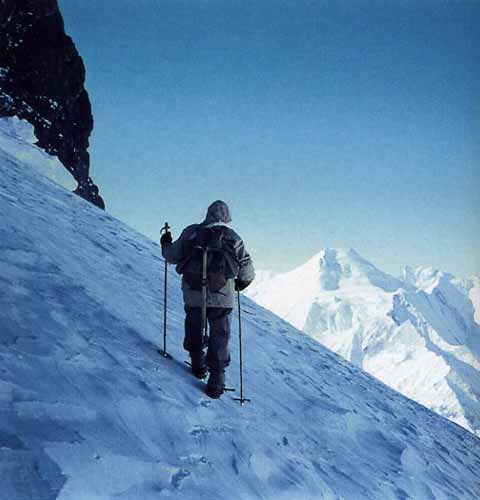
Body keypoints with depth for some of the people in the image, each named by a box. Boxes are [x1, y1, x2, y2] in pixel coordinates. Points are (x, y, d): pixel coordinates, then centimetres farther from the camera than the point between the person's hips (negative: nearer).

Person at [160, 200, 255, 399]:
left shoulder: (191, 232, 1)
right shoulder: (232, 237, -1)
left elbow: (172, 256, 9)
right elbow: (246, 269, -2)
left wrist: (166, 244, 30)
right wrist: (242, 282, 19)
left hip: (193, 294, 1)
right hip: (221, 297, -1)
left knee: (194, 329, 24)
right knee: (219, 337, 7)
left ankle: (198, 365, 34)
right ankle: (216, 380, 3)